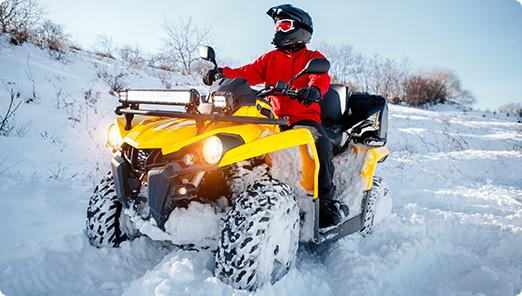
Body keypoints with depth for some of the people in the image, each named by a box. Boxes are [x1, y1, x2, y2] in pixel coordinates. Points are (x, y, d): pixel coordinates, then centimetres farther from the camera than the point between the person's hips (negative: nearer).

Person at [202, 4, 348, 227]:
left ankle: (327, 201, -24)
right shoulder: (270, 58, 19)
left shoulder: (314, 58, 9)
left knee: (320, 143, -34)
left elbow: (322, 78, -12)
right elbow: (248, 73, 5)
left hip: (304, 117, -3)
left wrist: (314, 89, -38)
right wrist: (222, 73, -14)